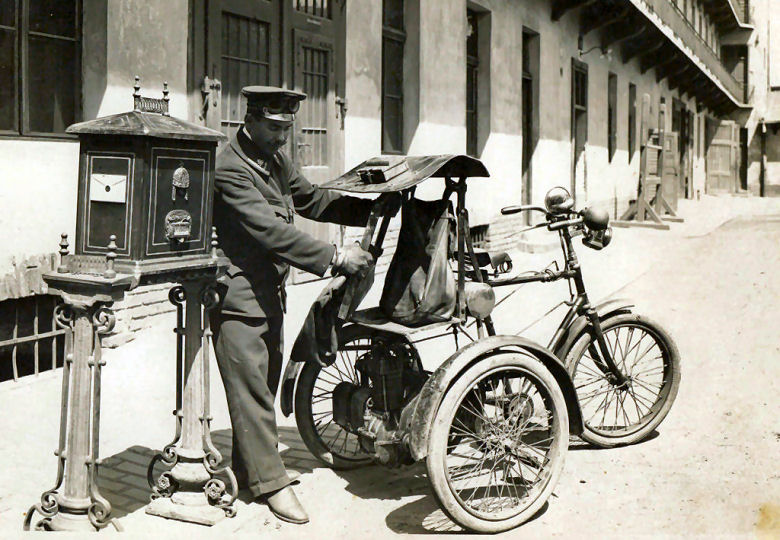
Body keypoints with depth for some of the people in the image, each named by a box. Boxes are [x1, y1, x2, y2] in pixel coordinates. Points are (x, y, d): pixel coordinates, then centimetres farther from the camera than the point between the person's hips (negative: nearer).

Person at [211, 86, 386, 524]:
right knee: (252, 389, -4)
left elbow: (312, 200, 21)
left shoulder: (278, 161, 11)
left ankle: (249, 470, 28)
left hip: (270, 294, 9)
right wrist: (334, 257, -25)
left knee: (265, 385, 15)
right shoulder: (230, 169, -18)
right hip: (238, 296, -9)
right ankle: (271, 481, 3)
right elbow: (271, 231, -25)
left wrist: (373, 208, 11)